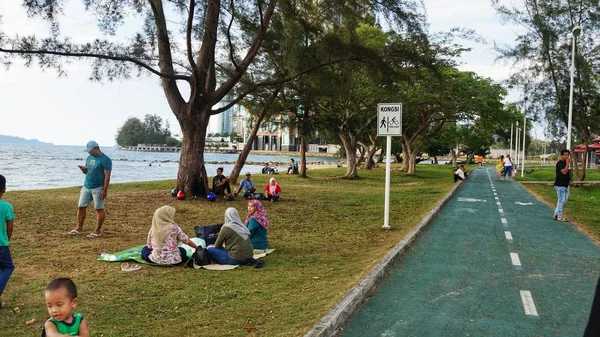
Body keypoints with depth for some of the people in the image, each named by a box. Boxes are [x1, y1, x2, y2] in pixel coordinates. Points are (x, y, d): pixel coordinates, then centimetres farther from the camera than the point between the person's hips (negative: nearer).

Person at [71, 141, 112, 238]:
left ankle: (97, 231, 5)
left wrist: (105, 190, -19)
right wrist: (83, 169, -4)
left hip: (98, 188, -8)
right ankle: (79, 229, 18)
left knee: (99, 209, -1)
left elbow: (107, 176, -15)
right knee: (81, 207, 8)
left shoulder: (105, 160, -11)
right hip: (86, 187, 8)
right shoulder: (89, 158, 13)